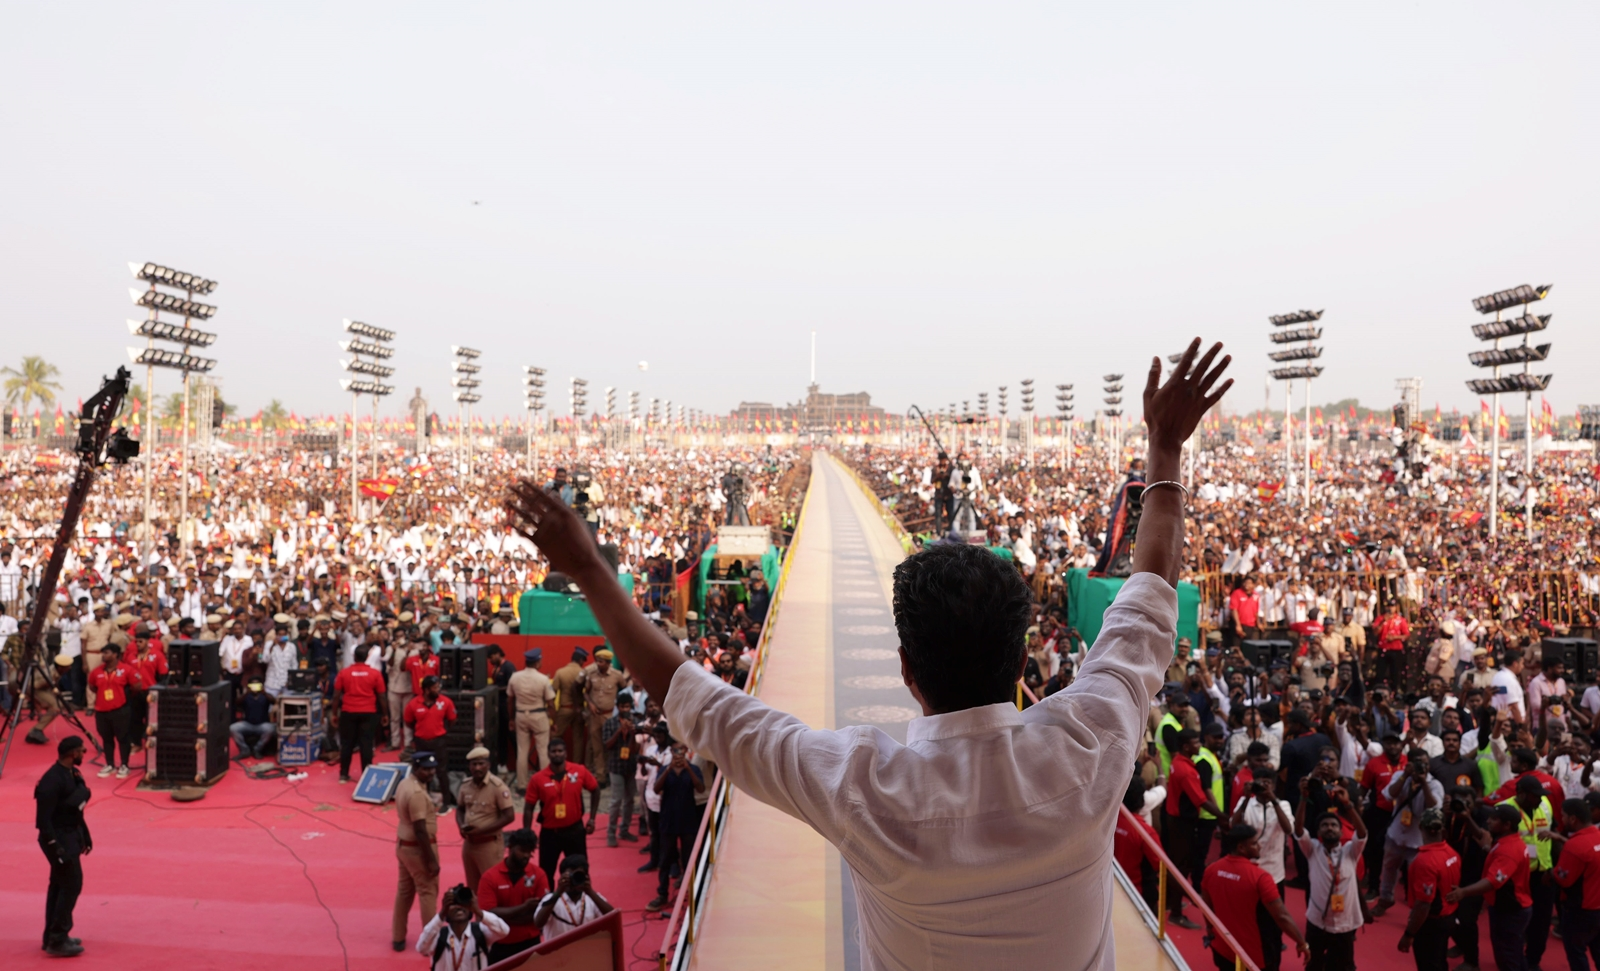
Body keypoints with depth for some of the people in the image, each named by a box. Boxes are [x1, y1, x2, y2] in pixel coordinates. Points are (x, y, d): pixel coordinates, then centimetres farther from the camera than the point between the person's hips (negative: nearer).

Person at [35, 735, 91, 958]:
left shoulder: (73, 774, 5)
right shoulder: (52, 781, -24)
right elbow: (43, 819, -24)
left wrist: (85, 834, 17)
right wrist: (55, 846, -24)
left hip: (70, 835, 10)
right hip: (59, 838, -10)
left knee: (59, 884, 17)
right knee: (71, 884, -5)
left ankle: (53, 936, 28)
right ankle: (57, 941, 5)